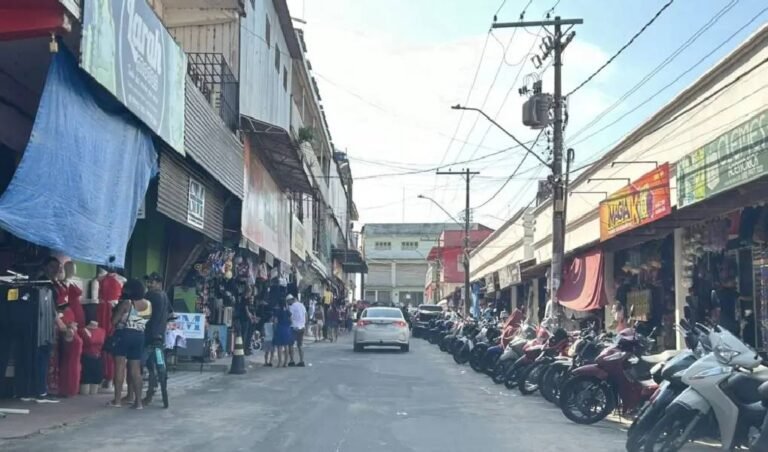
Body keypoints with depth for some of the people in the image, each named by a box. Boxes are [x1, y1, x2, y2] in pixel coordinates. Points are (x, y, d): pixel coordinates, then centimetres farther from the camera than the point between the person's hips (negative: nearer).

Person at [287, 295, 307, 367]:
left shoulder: (291, 307, -11)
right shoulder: (302, 305, 10)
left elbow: (290, 317, -16)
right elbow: (306, 316, 13)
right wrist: (305, 325, 18)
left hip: (294, 327, -6)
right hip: (301, 327, 6)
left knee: (290, 344, 4)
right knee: (300, 344, 11)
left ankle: (292, 361, 1)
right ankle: (301, 361, 7)